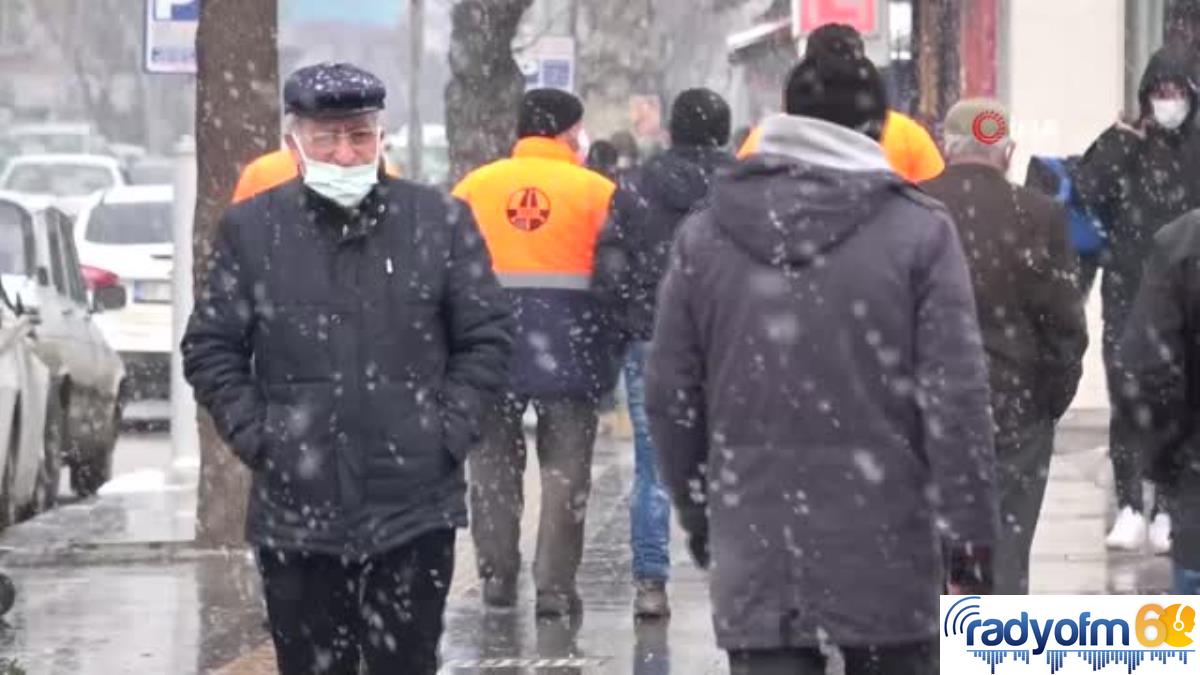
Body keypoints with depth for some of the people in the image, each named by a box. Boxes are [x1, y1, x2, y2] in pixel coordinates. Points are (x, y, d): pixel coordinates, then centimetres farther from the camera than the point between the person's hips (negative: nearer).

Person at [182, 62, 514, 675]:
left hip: (414, 508, 0)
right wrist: (254, 436, -3)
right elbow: (211, 349, 7)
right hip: (296, 509, 0)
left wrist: (450, 430, -2)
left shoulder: (441, 222, 3)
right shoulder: (252, 229, 2)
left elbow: (487, 337, 7)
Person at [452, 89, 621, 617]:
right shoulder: (594, 191, -3)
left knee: (494, 463, 14)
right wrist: (611, 348, 10)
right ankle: (554, 584, 0)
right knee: (565, 467, 4)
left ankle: (497, 576, 13)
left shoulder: (474, 188, 4)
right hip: (570, 347, -2)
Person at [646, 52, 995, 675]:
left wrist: (696, 509, 22)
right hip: (884, 549, -2)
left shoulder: (704, 235, 6)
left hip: (755, 553, 2)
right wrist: (970, 533, -2)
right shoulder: (919, 232, -3)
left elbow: (670, 395, 10)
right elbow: (956, 396, -7)